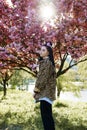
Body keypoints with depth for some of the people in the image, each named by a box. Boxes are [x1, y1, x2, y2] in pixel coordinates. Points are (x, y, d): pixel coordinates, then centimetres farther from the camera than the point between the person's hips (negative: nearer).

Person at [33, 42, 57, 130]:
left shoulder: (46, 62, -11)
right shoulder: (45, 62, 19)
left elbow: (43, 78, -17)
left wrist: (36, 90, -12)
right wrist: (37, 90, 14)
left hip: (45, 91, -10)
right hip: (46, 91, 10)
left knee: (45, 114, -9)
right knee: (47, 114, 12)